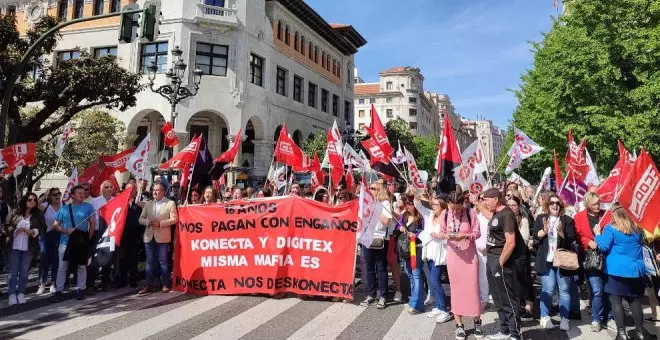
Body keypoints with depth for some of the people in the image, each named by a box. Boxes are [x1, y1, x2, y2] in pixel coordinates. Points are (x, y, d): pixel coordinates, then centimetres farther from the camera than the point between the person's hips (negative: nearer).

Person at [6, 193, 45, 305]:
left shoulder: (38, 215, 1)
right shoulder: (17, 213, 4)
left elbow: (43, 228, -4)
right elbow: (8, 227, 5)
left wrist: (32, 231, -20)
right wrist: (15, 230, -15)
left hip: (28, 248, -1)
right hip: (15, 247, 1)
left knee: (24, 272, 5)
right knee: (13, 272, 2)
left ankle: (21, 293, 18)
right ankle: (12, 294, 14)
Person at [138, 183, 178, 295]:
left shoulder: (170, 203, 1)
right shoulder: (148, 204, 14)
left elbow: (174, 219, -6)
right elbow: (141, 219, 10)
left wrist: (160, 223, -16)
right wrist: (148, 222, -11)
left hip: (162, 237, -4)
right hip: (149, 236, 4)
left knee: (163, 261, 2)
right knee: (150, 262, 8)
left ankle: (165, 284, 12)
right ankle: (148, 285, 14)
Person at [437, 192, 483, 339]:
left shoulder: (470, 213, -11)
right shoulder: (444, 214, -6)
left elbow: (477, 232, -8)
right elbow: (442, 233, 2)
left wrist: (465, 236, -24)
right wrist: (447, 236, -20)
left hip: (470, 254, -1)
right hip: (453, 255, 1)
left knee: (473, 288, 2)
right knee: (456, 289, 6)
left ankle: (477, 322, 20)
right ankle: (459, 325, 16)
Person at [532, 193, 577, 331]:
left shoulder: (567, 220, 7)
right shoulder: (541, 218, 8)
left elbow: (572, 238, -2)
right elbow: (535, 235, 0)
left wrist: (562, 233, -19)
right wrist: (544, 231, -18)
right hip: (546, 259, -1)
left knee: (564, 289, 3)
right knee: (548, 289, -1)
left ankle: (564, 318, 11)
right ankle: (545, 317, 8)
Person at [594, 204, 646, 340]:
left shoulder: (611, 228, -10)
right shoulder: (636, 228, 8)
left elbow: (603, 247, -14)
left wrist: (598, 234, 0)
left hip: (617, 271, -5)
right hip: (635, 270, 5)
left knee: (616, 300, 1)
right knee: (635, 301, 12)